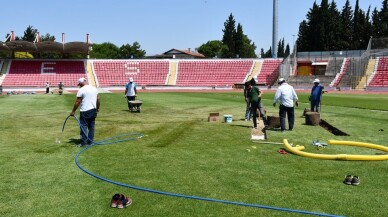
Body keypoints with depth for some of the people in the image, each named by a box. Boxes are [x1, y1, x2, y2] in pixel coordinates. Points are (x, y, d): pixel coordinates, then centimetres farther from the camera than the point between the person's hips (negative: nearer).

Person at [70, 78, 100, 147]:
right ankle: (90, 141, 16)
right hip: (93, 110, 7)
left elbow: (77, 102, -10)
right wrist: (98, 108, 23)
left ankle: (83, 142, -1)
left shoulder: (81, 90, -9)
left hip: (85, 111, -7)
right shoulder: (94, 88, 10)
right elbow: (98, 99, 13)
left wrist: (73, 111, -3)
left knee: (83, 126, -1)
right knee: (91, 126, 11)